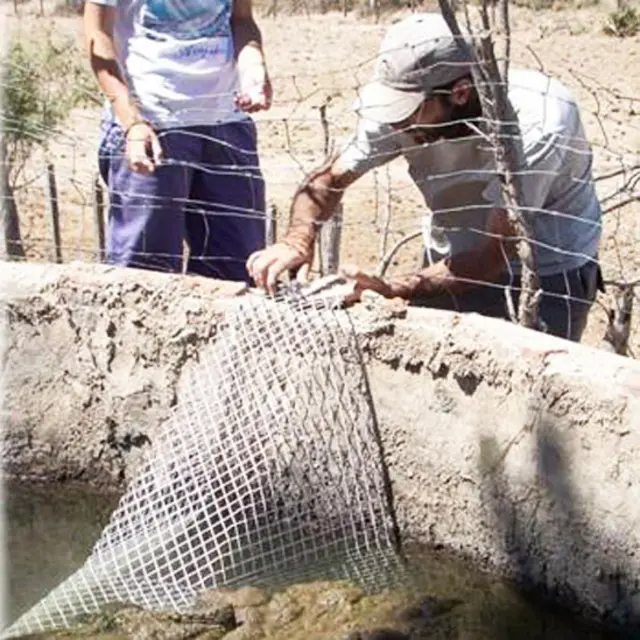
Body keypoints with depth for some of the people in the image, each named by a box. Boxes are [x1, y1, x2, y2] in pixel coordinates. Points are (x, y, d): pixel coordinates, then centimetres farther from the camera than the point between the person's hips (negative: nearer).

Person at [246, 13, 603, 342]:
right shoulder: (407, 108, -19)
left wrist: (393, 291, -41)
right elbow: (330, 179, -7)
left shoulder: (538, 125, -32)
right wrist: (298, 242, -29)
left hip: (547, 276, -4)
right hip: (451, 266, 5)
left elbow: (498, 254, -31)